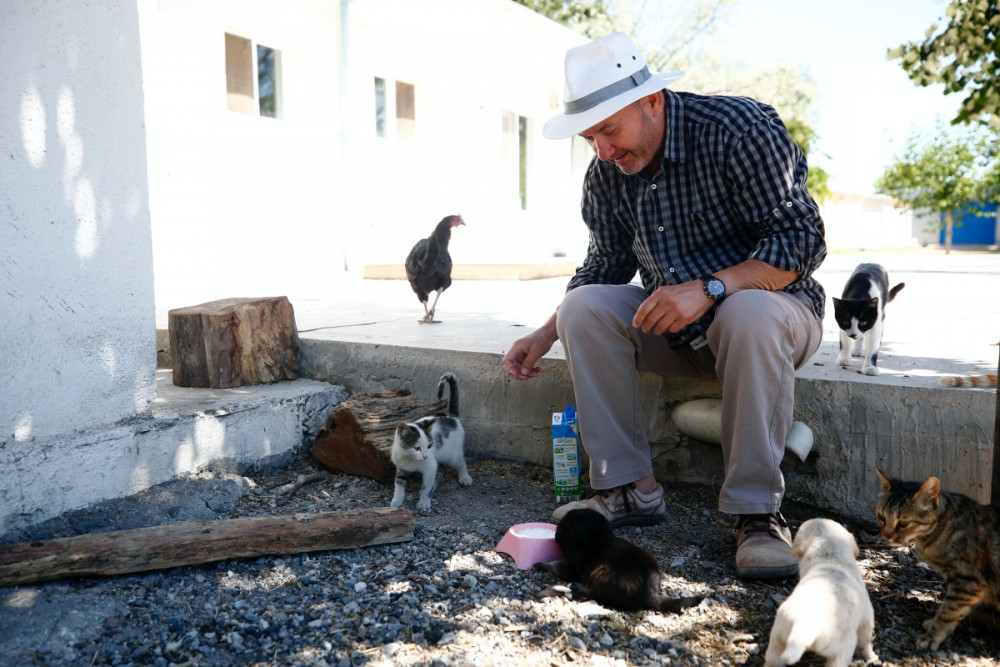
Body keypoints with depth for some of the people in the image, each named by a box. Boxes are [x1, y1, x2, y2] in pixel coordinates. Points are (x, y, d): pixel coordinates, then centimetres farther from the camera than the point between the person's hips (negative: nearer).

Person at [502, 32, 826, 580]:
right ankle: (629, 489, -16)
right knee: (583, 307, -19)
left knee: (751, 314, -39)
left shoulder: (738, 129, -20)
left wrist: (709, 287, -37)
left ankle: (757, 511, -27)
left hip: (772, 303, -4)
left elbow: (802, 239, -23)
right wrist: (545, 336, -4)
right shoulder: (607, 172, -3)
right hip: (672, 324, 5)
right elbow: (606, 263, 8)